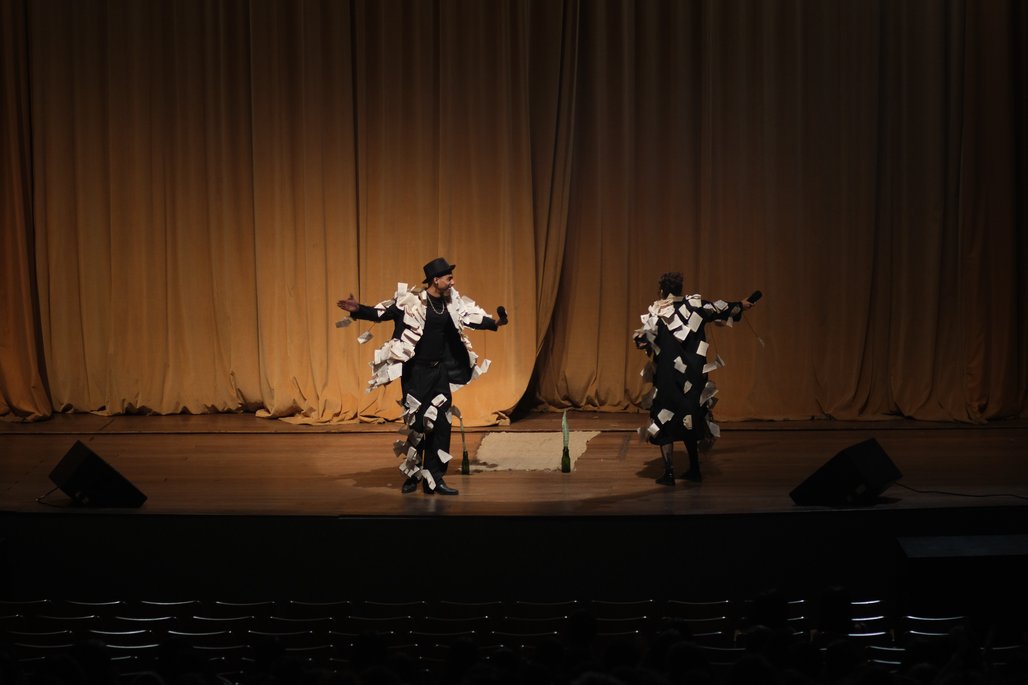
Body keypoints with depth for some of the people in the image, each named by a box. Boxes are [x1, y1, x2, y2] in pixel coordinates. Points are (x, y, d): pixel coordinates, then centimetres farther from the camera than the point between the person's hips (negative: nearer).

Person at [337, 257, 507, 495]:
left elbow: (472, 318, 15)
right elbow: (382, 313, -15)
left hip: (440, 371, 6)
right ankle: (413, 474, 17)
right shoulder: (411, 301, -13)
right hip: (416, 371, -5)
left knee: (441, 423, 2)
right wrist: (358, 310, -28)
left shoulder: (451, 302, 4)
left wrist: (494, 323, 5)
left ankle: (434, 477, 9)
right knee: (417, 423, 0)